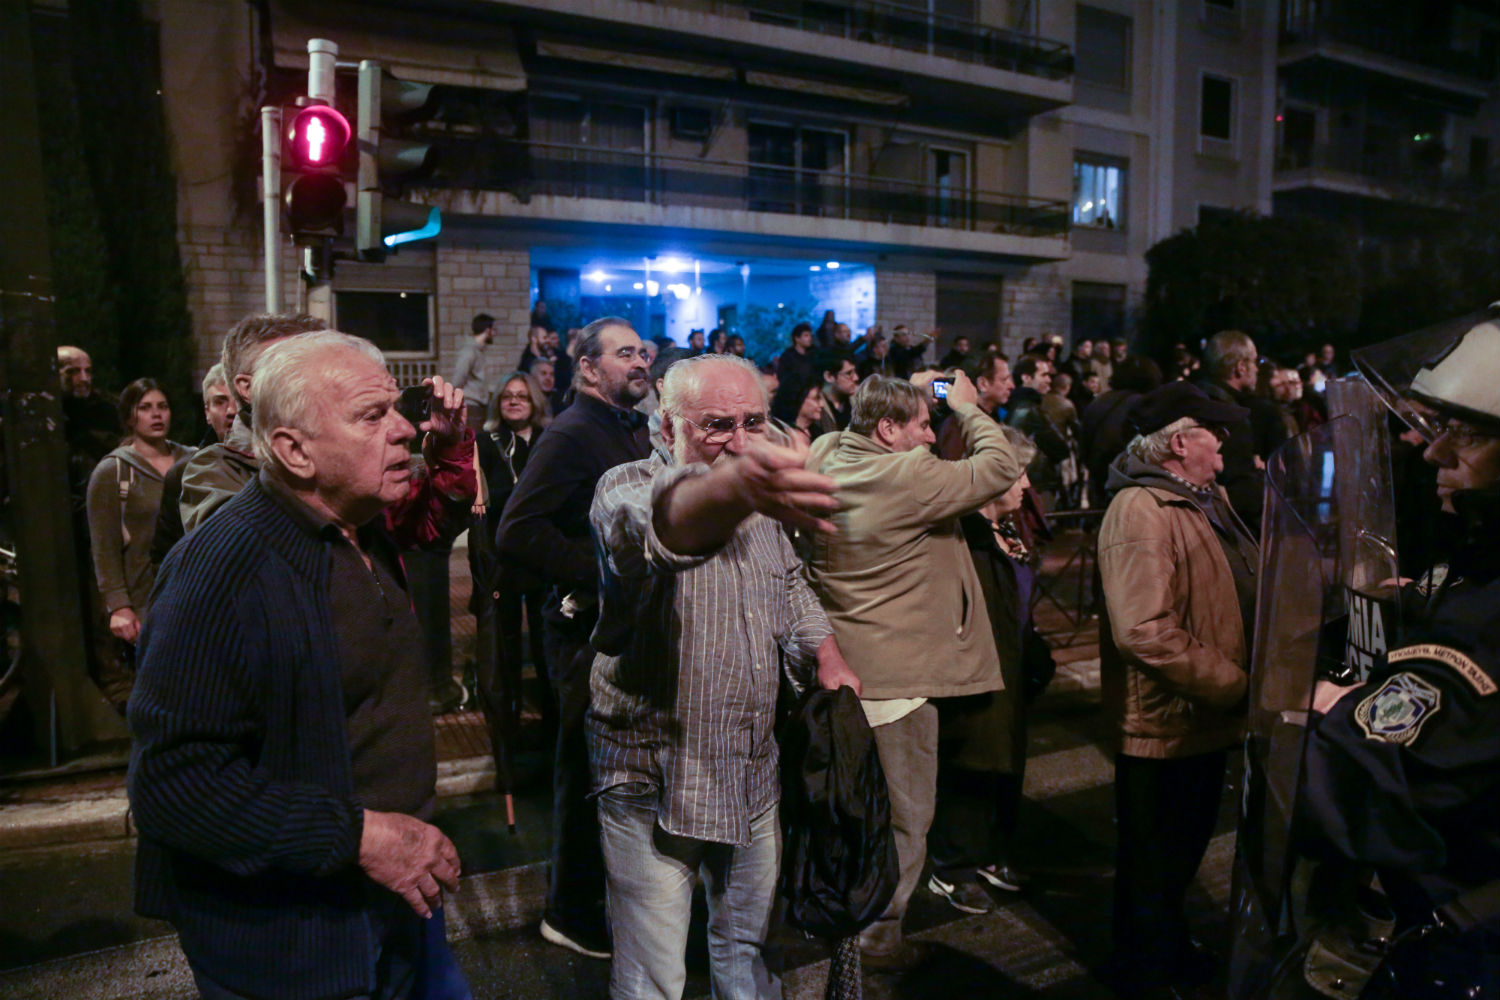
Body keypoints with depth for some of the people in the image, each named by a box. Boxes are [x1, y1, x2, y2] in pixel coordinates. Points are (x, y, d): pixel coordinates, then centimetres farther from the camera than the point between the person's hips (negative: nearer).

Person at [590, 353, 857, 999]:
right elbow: (662, 520, -45)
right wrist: (735, 488, -65)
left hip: (754, 775, 6)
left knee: (746, 948, 23)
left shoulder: (764, 502, 5)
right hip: (654, 783, -6)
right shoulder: (628, 486, -18)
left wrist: (826, 656, 7)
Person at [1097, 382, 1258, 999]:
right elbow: (1144, 630, -33)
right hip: (1166, 724, -10)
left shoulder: (1205, 497, 10)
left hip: (1207, 718, 10)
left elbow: (1240, 590, 23)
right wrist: (1232, 684, -24)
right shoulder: (1140, 511, -25)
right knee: (1154, 864, 10)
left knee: (1186, 852, 28)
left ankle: (1170, 943, 49)